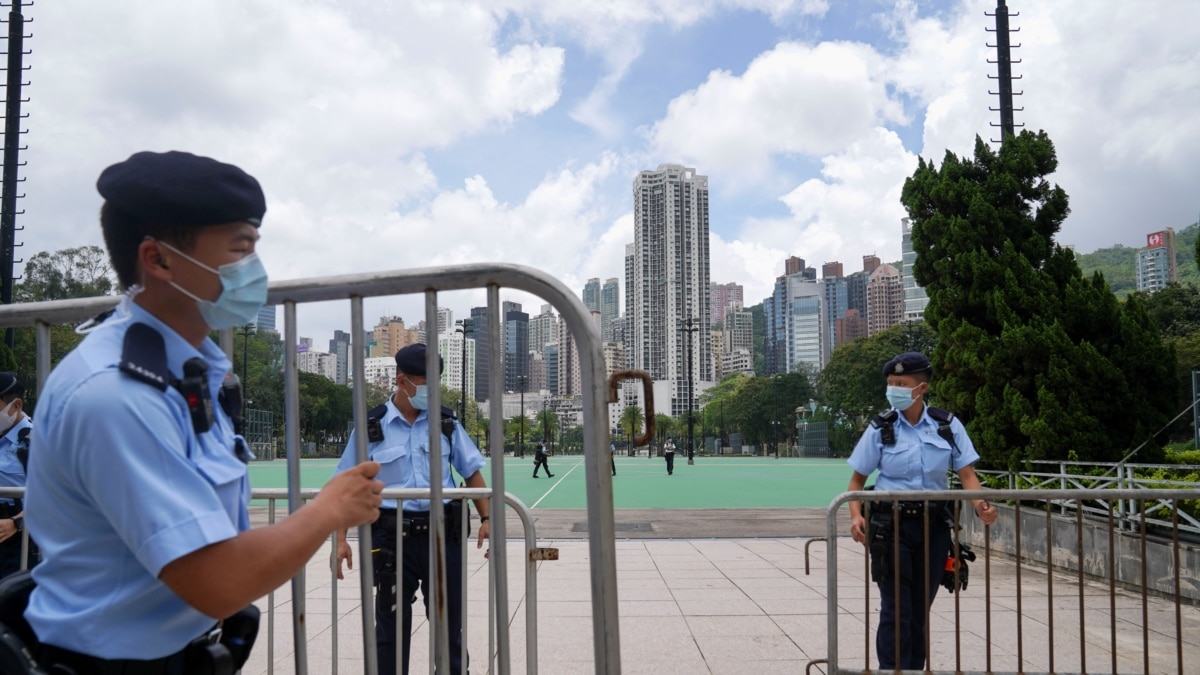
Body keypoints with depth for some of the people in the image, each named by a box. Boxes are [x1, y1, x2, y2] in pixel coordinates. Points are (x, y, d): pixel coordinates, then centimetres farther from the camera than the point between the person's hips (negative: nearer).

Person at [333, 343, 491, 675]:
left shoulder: (445, 422, 5)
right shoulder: (372, 427, -1)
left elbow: (472, 472, 9)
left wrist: (486, 518, -1)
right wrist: (340, 539, -4)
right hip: (392, 535, -2)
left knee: (449, 622, 11)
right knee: (391, 625, 9)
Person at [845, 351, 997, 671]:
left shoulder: (948, 425, 1)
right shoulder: (880, 429, -2)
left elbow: (966, 473, -1)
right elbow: (857, 480, 2)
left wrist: (980, 503, -21)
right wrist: (856, 515, -15)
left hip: (934, 525, 2)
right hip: (891, 525, -2)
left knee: (921, 608, 12)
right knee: (896, 608, -5)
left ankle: (915, 667, 26)